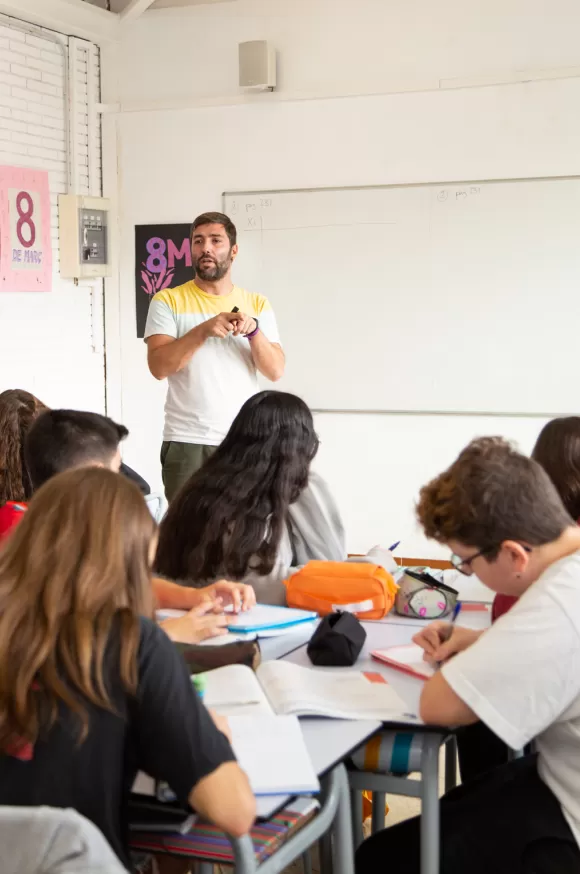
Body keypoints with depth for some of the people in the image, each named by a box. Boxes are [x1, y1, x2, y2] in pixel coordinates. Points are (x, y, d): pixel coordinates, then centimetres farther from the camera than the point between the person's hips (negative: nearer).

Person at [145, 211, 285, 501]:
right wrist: (203, 330, -20)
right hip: (186, 442, -2)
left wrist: (254, 330, -16)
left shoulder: (257, 304, 9)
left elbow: (275, 371, 1)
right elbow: (158, 366, -9)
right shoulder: (168, 301, 3)